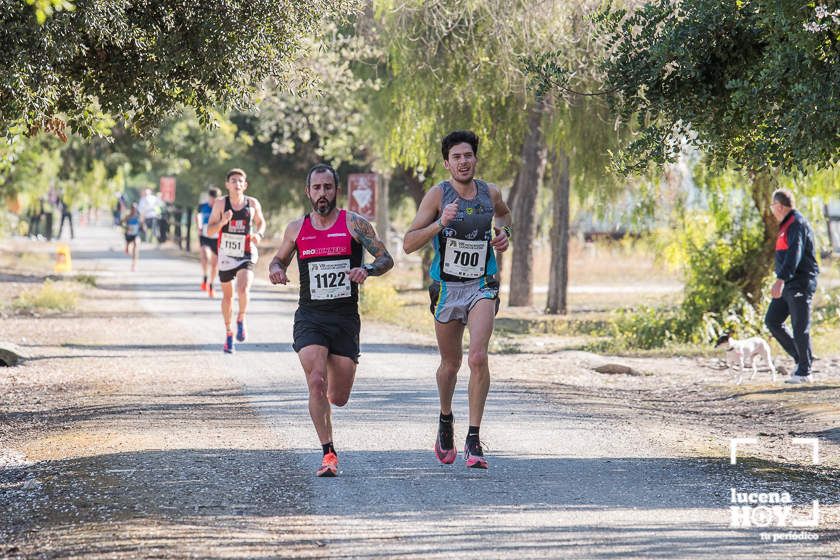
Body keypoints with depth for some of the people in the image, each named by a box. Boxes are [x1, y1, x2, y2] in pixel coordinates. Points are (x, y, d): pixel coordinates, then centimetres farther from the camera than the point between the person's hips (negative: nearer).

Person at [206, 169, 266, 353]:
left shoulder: (253, 204, -1)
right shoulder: (220, 203, -5)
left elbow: (261, 222, 17)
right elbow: (210, 231, -6)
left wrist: (259, 234, -5)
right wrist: (222, 222, -25)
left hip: (246, 254, -1)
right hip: (226, 254, 1)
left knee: (243, 288, -24)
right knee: (227, 295, 11)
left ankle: (241, 319, 4)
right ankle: (228, 333, 27)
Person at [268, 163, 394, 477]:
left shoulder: (354, 224, 0)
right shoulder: (296, 229, 6)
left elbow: (386, 259, -1)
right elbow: (279, 259, 22)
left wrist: (367, 270, -23)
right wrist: (275, 270, -2)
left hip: (345, 318, 0)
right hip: (310, 317, 0)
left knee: (338, 399, 4)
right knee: (316, 382, -23)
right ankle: (328, 454, -16)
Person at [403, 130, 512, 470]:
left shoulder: (490, 193, 2)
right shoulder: (437, 195, -8)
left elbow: (503, 213, 28)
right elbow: (408, 244, -12)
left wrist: (503, 232, 7)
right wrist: (440, 224, -26)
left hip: (482, 287, 0)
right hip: (447, 288, 0)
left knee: (478, 357, -20)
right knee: (450, 363, 13)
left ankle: (473, 440, -16)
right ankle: (445, 422, 42)